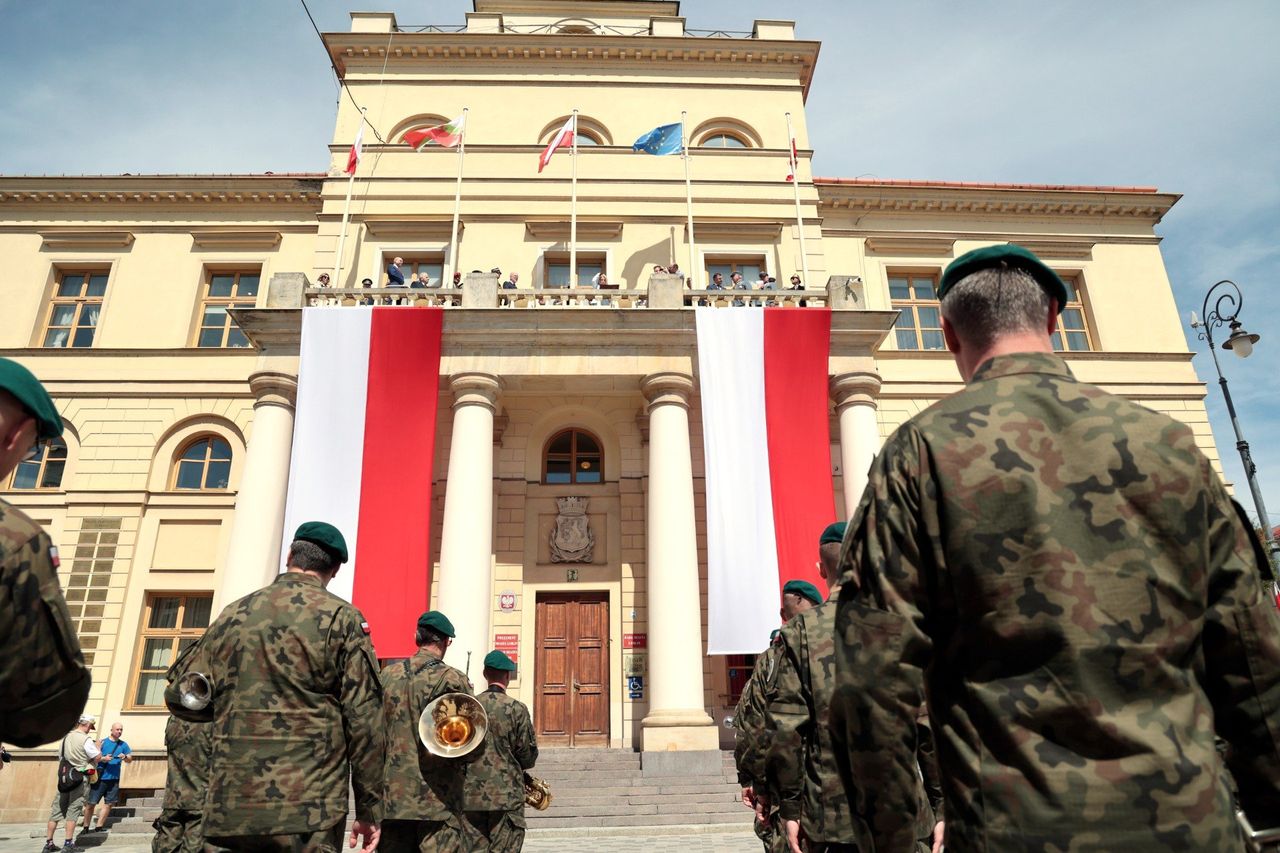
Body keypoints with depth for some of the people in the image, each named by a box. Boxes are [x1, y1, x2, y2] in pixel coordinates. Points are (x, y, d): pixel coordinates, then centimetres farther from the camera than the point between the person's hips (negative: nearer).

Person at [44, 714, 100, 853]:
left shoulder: (65, 737, 8)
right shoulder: (86, 740, -13)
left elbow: (60, 758, 16)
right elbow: (97, 758, -7)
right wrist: (97, 747, 11)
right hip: (80, 779, -6)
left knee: (57, 809, 10)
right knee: (73, 810, -1)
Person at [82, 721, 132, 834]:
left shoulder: (123, 745, 9)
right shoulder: (102, 742, -1)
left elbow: (130, 760, 10)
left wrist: (125, 757, -10)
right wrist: (103, 759, -24)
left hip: (114, 779, 4)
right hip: (100, 778, -4)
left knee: (109, 803, 5)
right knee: (91, 803, 0)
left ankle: (99, 827, 14)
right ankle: (86, 828, 13)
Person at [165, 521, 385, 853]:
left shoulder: (234, 614, 7)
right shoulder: (341, 618, -6)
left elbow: (180, 699, 12)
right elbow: (364, 721, -9)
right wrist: (369, 810, -2)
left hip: (229, 809, 4)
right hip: (308, 813, -3)